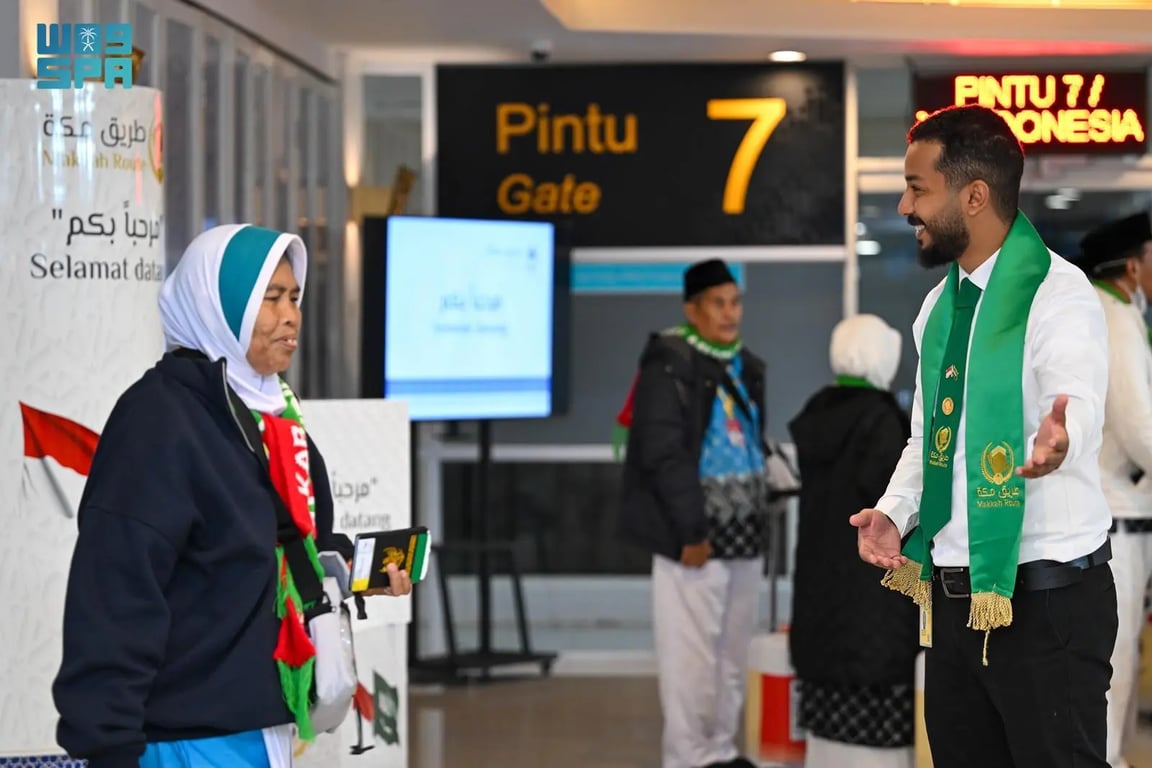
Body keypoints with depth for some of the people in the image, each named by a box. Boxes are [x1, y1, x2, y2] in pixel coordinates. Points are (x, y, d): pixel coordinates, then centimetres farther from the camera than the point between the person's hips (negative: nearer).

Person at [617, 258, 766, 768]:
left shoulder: (746, 367, 13)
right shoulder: (669, 366, -11)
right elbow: (663, 453, -16)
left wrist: (760, 512, 14)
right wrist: (690, 531, -18)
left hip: (745, 534, 8)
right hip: (696, 536, -8)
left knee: (733, 650, 13)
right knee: (692, 652, -5)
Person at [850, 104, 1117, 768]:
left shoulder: (1058, 294, -13)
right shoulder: (941, 305, 13)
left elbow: (1079, 404, -31)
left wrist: (1057, 440, -54)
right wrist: (893, 513, 0)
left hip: (1047, 597, -8)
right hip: (953, 592, 8)